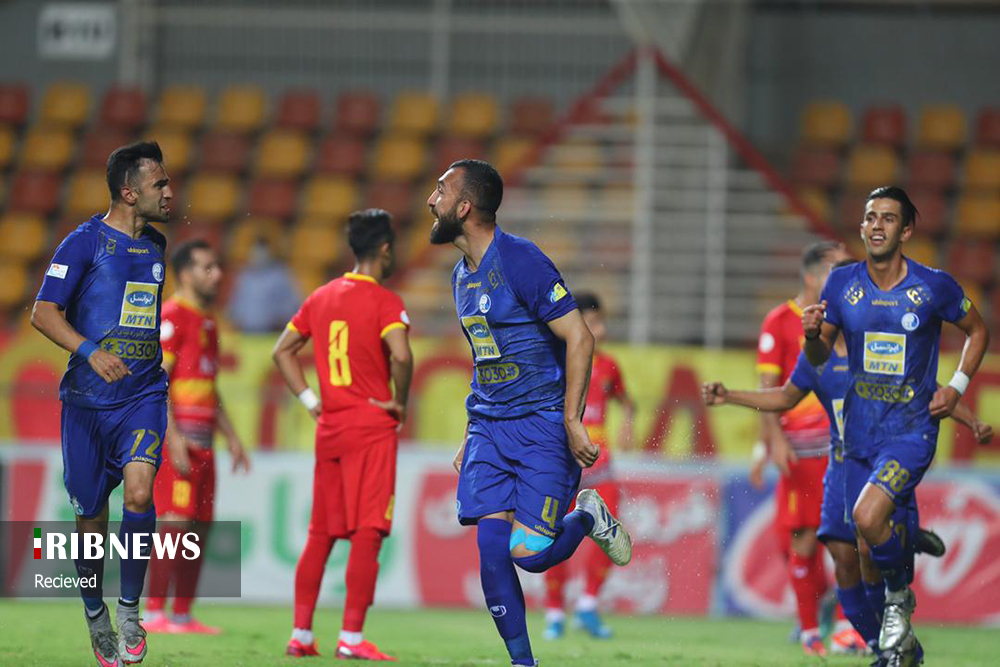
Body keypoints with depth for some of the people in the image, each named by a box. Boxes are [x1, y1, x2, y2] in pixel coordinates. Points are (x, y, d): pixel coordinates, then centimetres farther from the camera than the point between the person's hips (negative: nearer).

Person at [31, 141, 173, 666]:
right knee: (90, 514, 7)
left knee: (139, 490, -22)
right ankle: (94, 611, 30)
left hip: (144, 394, 2)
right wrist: (90, 352, -25)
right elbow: (44, 313, -11)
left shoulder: (160, 247, 11)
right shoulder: (85, 242, -5)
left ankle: (130, 608, -7)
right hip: (87, 399, -2)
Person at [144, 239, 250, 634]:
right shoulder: (172, 316, -9)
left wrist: (231, 437, 22)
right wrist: (173, 436, -22)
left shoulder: (207, 321, 20)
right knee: (174, 522, -14)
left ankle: (182, 616, 11)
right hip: (177, 435, -9)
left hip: (201, 440, 9)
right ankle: (154, 613, -14)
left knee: (200, 527, 7)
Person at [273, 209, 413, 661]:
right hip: (372, 428, -7)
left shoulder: (322, 297, 11)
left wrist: (308, 400, 12)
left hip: (329, 429, 7)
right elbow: (401, 356, -25)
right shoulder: (384, 302, -10)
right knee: (367, 535, -6)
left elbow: (282, 350, 15)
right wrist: (399, 402, -10)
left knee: (320, 535, 13)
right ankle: (351, 638, -11)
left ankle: (301, 634, 13)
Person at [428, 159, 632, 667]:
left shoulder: (520, 261, -13)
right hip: (490, 429, 7)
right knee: (490, 546, -7)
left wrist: (571, 421, -20)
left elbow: (579, 338, -15)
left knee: (529, 553, -14)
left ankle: (586, 519, 18)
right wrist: (471, 434, 20)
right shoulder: (462, 275, 13)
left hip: (542, 423, -7)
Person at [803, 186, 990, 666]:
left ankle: (900, 597, 0)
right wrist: (812, 335, -13)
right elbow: (820, 357, 10)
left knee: (869, 515, -27)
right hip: (860, 434, 4)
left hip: (912, 430, -4)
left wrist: (956, 387, -2)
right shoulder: (842, 284, 1)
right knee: (867, 554, 5)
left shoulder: (934, 286, -7)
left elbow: (977, 331, 10)